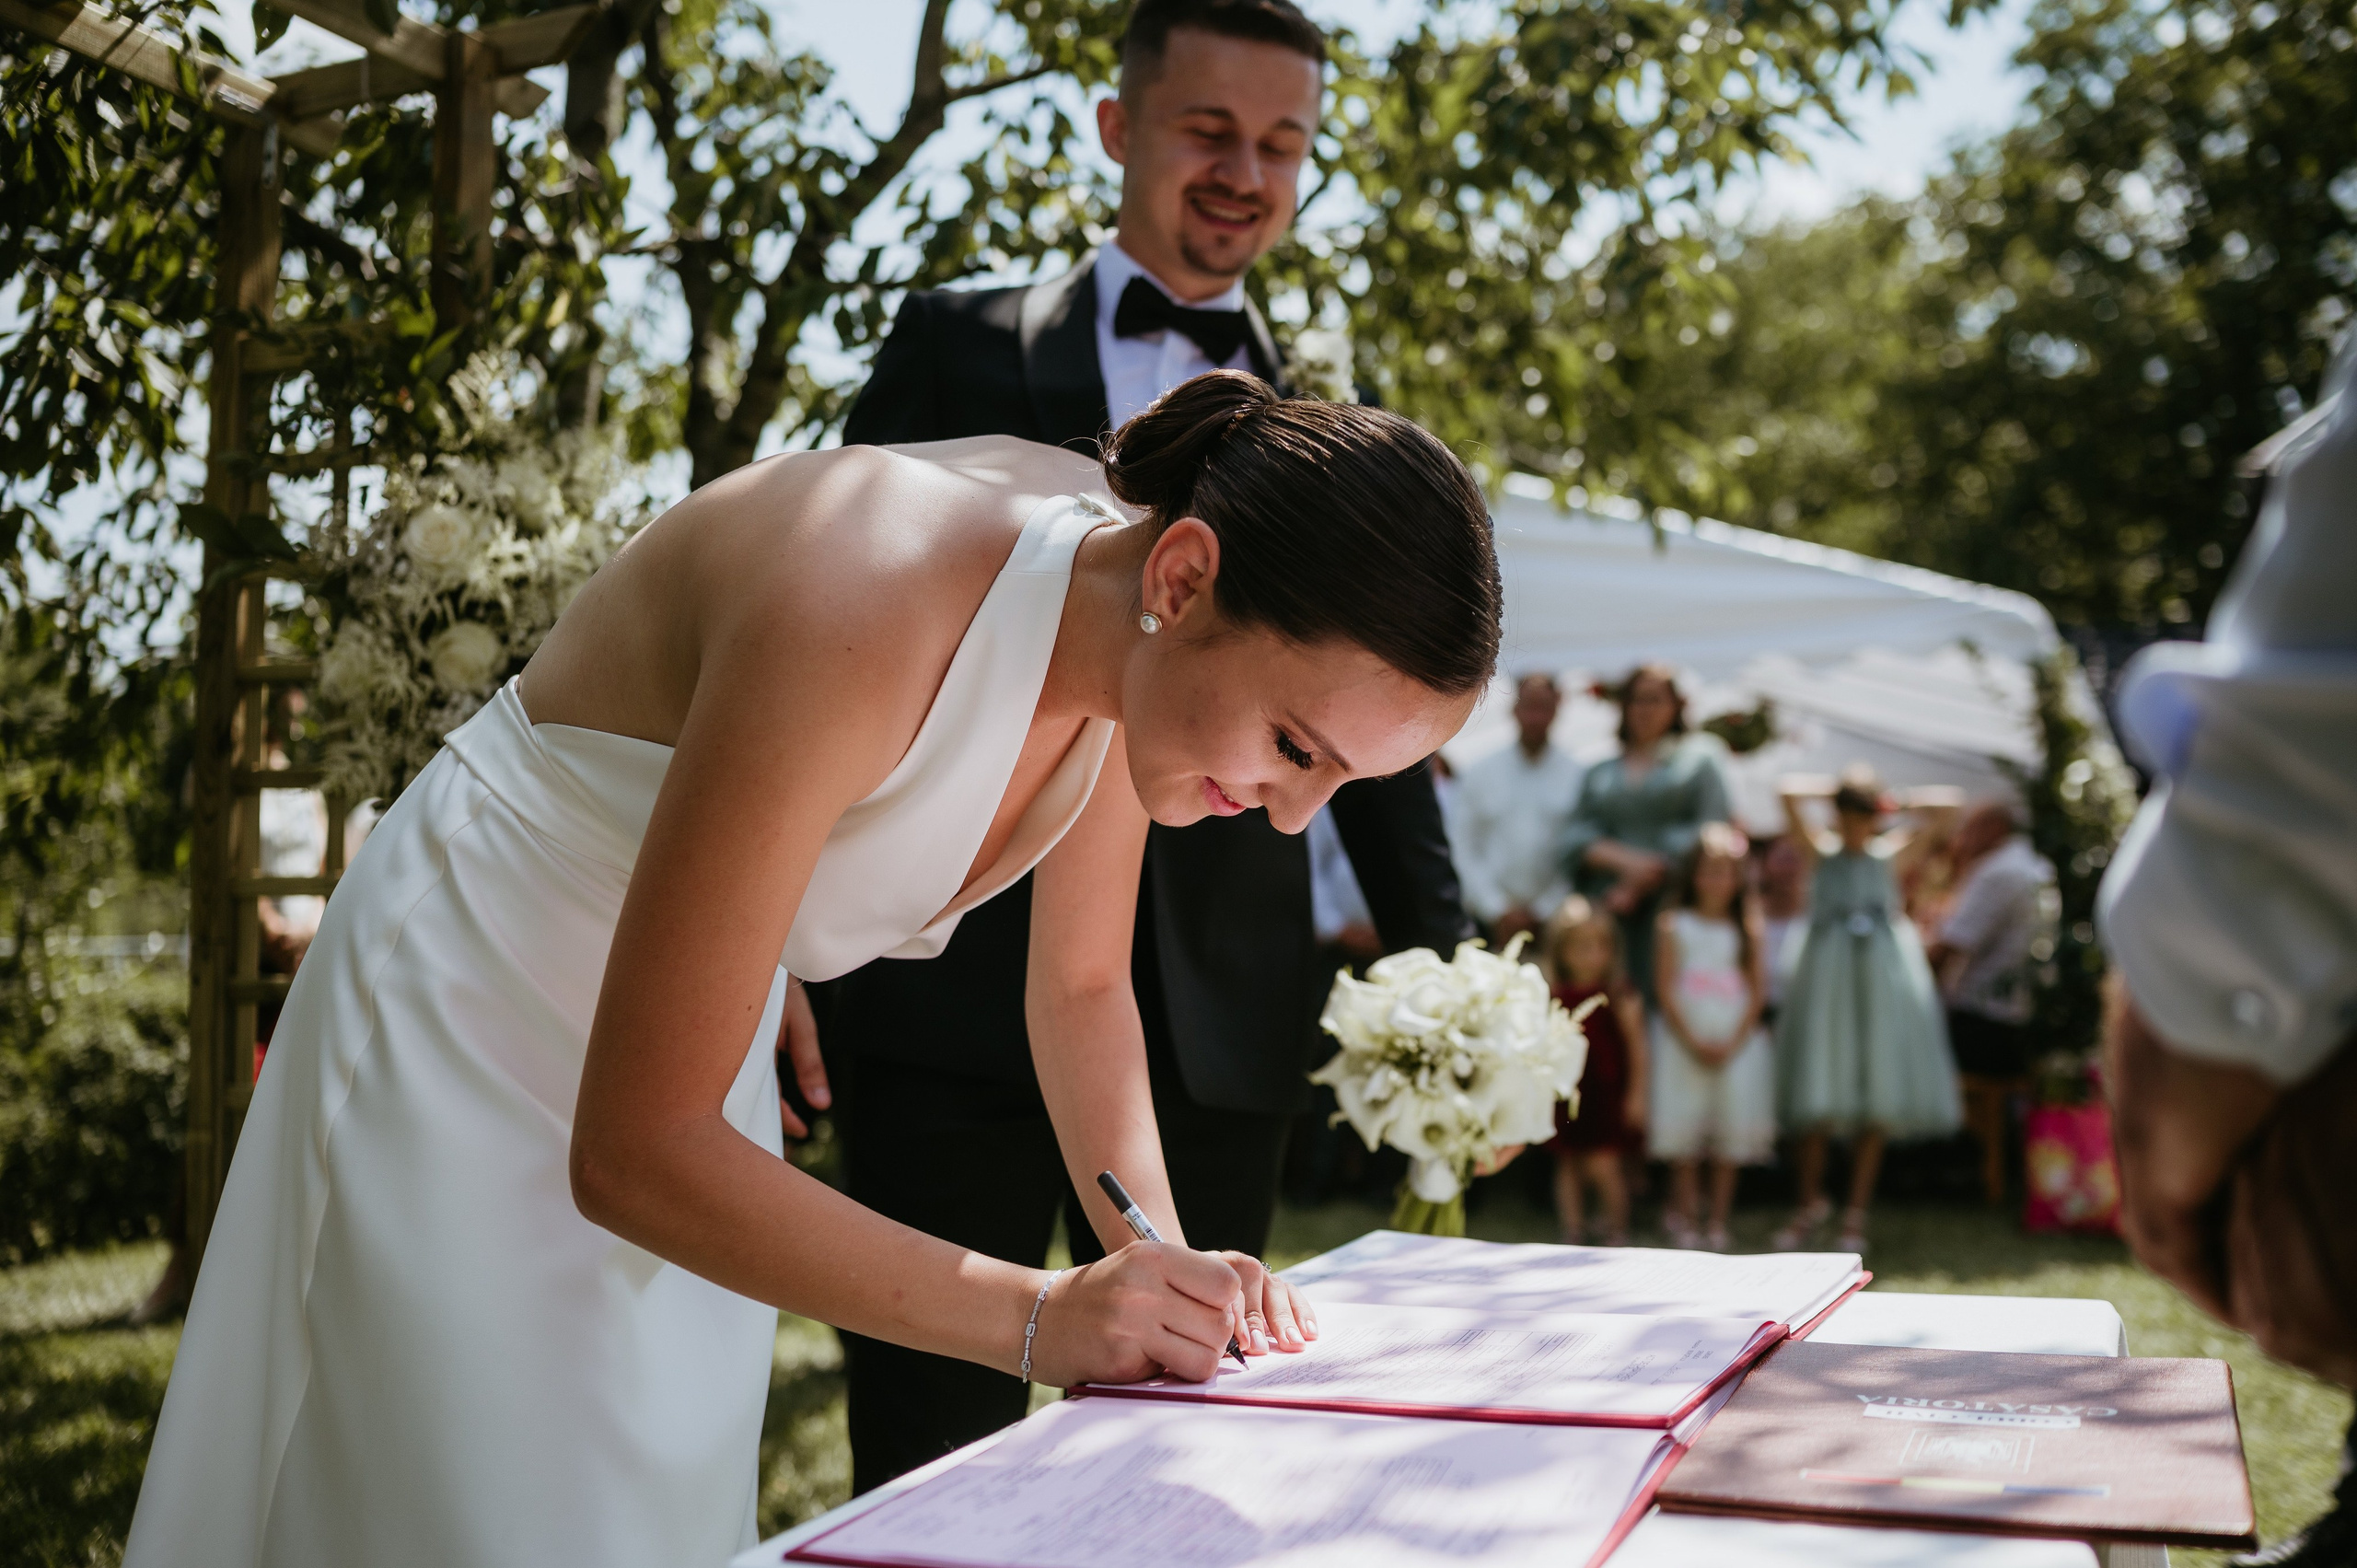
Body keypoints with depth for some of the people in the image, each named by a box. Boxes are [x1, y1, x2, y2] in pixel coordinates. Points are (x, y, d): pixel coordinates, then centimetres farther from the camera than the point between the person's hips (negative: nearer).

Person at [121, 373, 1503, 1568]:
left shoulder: (1129, 621, -14)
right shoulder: (855, 622, -38)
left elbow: (1083, 990, 2)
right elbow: (632, 1151, -33)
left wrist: (1158, 1255, -13)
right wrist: (1039, 1317, -33)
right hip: (477, 1047, -6)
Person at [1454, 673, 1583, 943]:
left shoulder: (1576, 776, 5)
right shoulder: (1479, 772, 8)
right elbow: (1463, 851, 5)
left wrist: (1542, 911, -3)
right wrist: (1498, 910, -3)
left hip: (1549, 919, -1)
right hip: (1490, 920, 1)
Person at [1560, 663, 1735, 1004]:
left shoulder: (1700, 756, 12)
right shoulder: (1601, 774, 22)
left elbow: (1713, 828, -2)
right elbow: (1576, 837, 9)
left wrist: (1642, 881, -8)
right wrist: (1624, 860, -12)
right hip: (1607, 907, 3)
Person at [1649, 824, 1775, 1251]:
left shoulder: (1746, 928, 6)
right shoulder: (1674, 924, 2)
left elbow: (1757, 991, 3)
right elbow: (1665, 988, -2)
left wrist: (1732, 1043, -8)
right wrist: (1693, 1041, -9)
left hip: (1736, 1039, 2)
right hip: (1683, 1037, -1)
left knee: (1731, 1128, 1)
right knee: (1684, 1126, -2)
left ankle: (1718, 1221, 9)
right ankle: (1686, 1216, 7)